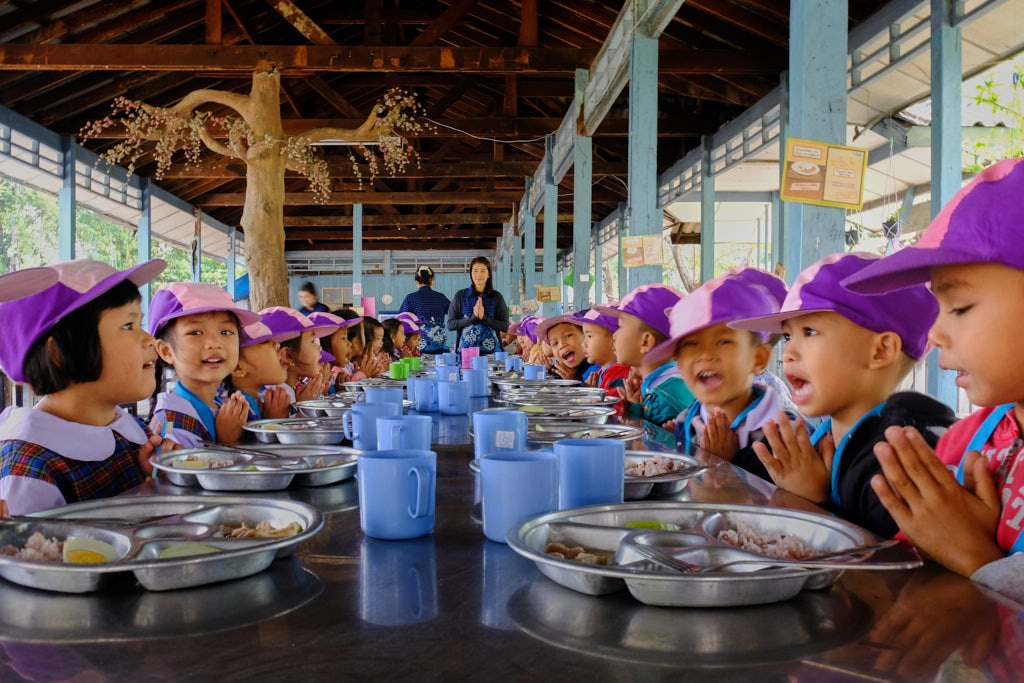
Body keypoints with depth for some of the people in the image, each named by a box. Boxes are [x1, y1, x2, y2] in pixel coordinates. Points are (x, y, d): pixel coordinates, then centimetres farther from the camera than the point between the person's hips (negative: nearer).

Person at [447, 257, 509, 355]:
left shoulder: (497, 297, 4)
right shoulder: (460, 296, 4)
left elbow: (505, 327, 0)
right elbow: (450, 325, 0)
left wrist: (484, 317, -14)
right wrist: (473, 317, -13)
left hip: (491, 350, 0)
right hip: (466, 349, 0)